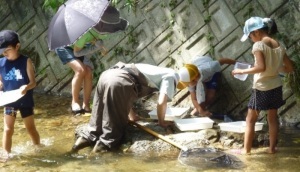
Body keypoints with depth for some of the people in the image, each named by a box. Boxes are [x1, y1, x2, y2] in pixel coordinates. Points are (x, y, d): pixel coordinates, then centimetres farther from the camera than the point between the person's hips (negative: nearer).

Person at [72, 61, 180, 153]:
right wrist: (162, 122, 18)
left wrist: (131, 115, 47)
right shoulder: (171, 76, 15)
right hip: (120, 81, -8)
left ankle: (89, 137, 21)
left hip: (107, 74, 8)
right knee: (117, 121, 7)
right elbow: (161, 102, 2)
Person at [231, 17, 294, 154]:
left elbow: (261, 67, -27)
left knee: (250, 119, 5)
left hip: (261, 88, -6)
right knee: (273, 118, 16)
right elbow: (289, 68, 6)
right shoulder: (279, 46, 3)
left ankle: (246, 149, 9)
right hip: (276, 87, 6)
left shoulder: (258, 45, -16)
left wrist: (242, 71, -18)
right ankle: (272, 147, 21)